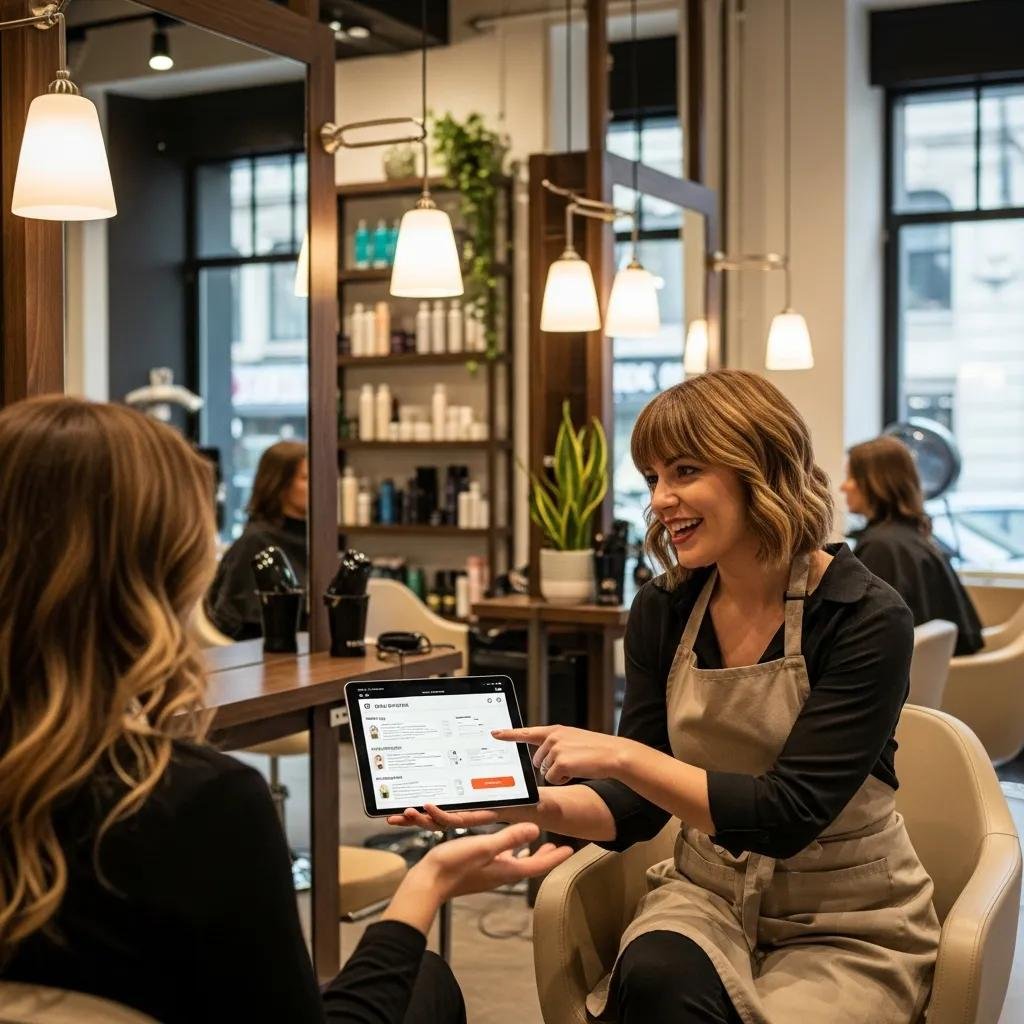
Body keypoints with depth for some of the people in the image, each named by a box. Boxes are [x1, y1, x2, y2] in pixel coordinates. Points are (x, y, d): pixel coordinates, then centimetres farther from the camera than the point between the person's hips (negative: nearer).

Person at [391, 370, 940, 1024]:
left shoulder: (868, 620, -17)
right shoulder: (664, 612, -3)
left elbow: (786, 813, -22)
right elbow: (637, 806, 0)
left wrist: (621, 754, -29)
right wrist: (528, 802, -18)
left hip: (850, 925, -2)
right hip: (712, 895, 3)